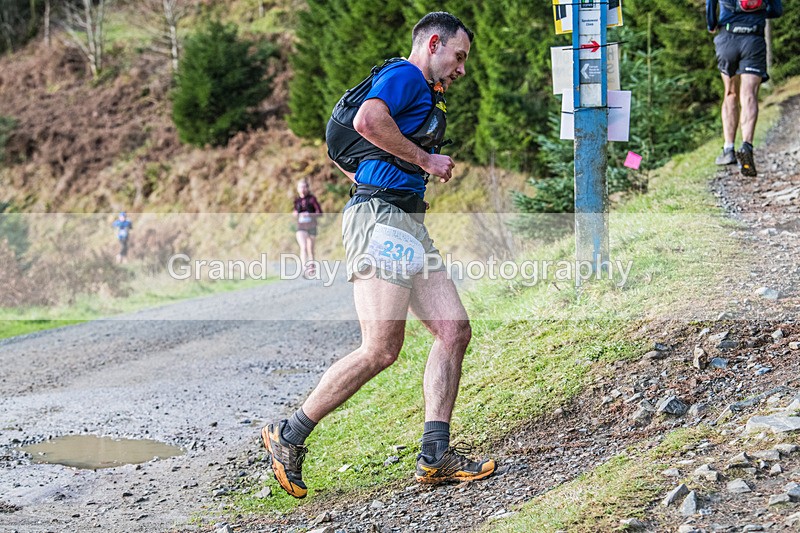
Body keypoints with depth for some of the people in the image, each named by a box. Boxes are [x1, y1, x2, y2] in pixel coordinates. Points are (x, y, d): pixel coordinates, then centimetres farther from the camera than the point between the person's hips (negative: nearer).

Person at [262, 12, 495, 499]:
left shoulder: (419, 92, 28)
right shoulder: (405, 75, -4)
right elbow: (367, 121, -25)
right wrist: (425, 160, -15)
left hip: (409, 225, 11)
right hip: (381, 218, -11)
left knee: (454, 331, 1)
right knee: (381, 350, -13)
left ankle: (436, 454, -1)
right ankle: (289, 436, -1)